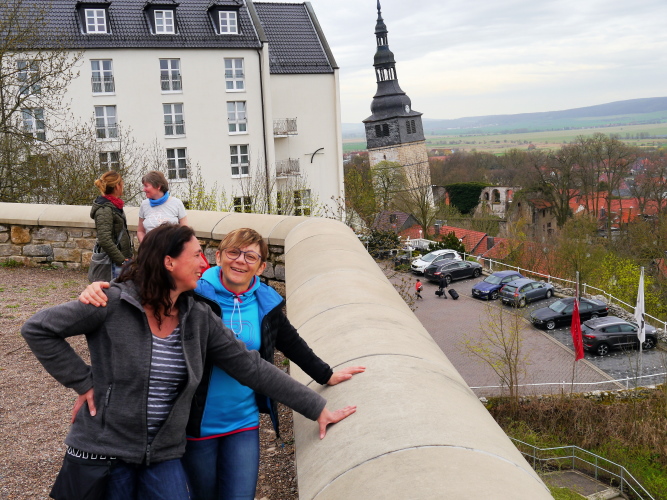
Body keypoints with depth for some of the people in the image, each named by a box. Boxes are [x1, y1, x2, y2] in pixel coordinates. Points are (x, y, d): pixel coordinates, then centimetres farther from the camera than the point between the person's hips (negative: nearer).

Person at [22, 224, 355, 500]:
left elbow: (250, 366, -2)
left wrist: (316, 408, -3)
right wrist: (82, 382, -12)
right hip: (104, 452, -4)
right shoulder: (114, 303, -15)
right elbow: (37, 329, -8)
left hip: (164, 457, 4)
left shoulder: (199, 317, -2)